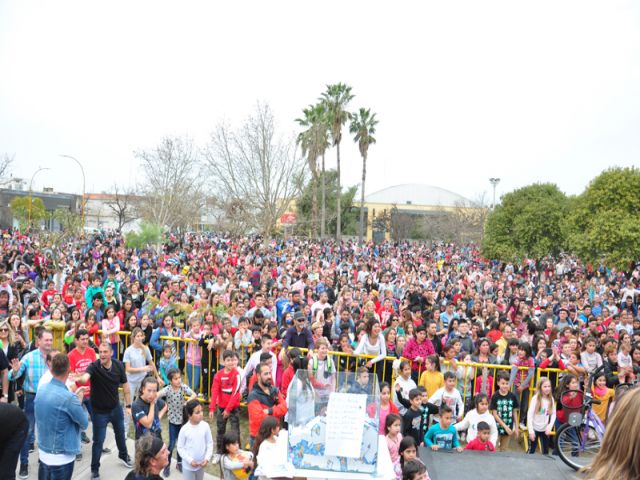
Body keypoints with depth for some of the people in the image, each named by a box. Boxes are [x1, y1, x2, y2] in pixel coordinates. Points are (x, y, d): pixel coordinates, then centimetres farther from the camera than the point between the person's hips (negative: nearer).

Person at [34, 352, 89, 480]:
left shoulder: (42, 390, -4)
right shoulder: (68, 398, -27)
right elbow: (84, 423, -13)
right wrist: (79, 401, -1)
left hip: (43, 451, 7)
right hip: (61, 457, -7)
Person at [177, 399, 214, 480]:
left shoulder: (205, 426, -11)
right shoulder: (184, 429, -18)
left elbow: (210, 444, -2)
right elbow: (180, 448, -10)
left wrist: (207, 458, -12)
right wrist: (190, 460, -16)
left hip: (201, 464, 3)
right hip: (188, 465, -3)